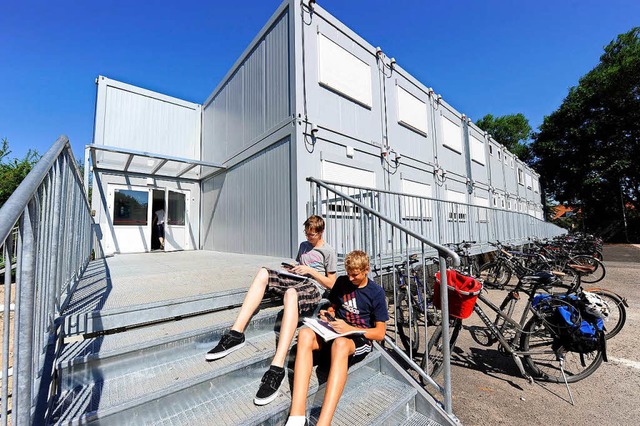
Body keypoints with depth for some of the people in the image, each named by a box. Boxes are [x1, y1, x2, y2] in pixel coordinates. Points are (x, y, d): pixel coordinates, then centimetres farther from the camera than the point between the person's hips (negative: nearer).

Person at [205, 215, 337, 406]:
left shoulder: (328, 251, 5)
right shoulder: (303, 245, 24)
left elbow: (331, 283, 3)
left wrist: (310, 270, -7)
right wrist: (292, 268, 8)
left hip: (313, 288, -7)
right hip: (295, 280, 7)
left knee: (291, 293, -41)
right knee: (263, 273, -18)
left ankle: (277, 368, -49)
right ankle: (236, 334, -25)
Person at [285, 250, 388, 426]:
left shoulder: (376, 292, -4)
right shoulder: (342, 282, 8)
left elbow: (380, 333, -5)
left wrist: (349, 329, -17)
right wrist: (327, 315, -4)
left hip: (361, 339, -4)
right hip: (337, 332, 4)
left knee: (340, 344, -41)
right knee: (305, 334, -30)